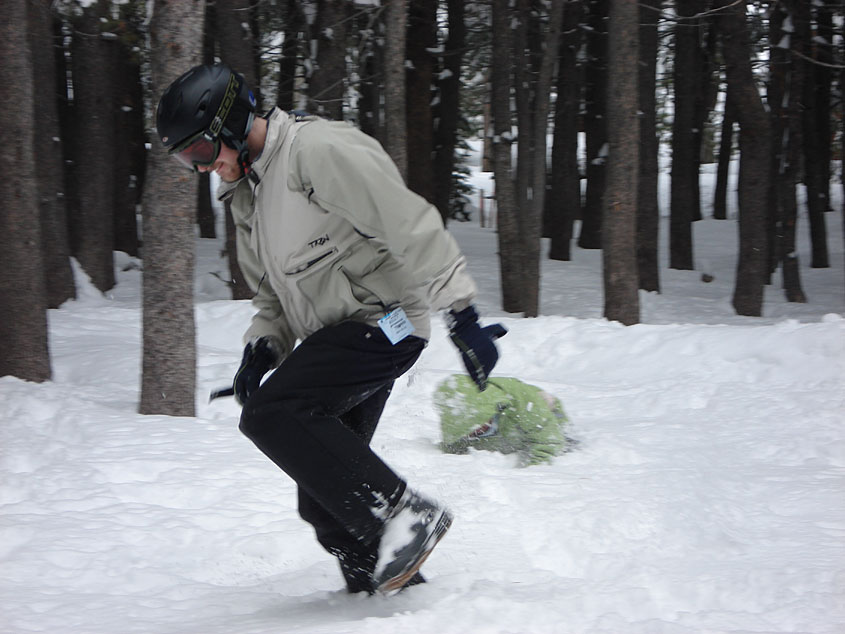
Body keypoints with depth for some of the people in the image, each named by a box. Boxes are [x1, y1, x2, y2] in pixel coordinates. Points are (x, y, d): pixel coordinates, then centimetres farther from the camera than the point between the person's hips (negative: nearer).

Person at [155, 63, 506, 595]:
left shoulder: (319, 151, -15)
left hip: (382, 321, -9)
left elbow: (412, 226, -19)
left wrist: (462, 314, -23)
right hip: (336, 337, 9)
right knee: (323, 501, 6)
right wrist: (262, 347, 6)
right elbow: (274, 292, 24)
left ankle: (406, 513, -22)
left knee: (270, 413, -25)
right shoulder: (246, 192, 15)